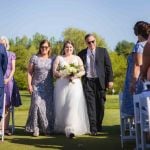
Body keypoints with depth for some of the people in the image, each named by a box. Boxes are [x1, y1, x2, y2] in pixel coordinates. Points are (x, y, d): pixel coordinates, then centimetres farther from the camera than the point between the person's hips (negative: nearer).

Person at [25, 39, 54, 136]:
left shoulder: (52, 59, 7)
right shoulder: (34, 58, 4)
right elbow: (29, 72, 4)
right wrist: (29, 85, -5)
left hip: (49, 87, 2)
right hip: (37, 86, -1)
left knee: (48, 107, -1)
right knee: (37, 105, -11)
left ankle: (48, 128, 10)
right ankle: (35, 129, -2)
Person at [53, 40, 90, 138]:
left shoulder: (77, 58, 16)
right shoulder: (59, 58, 13)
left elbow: (83, 71, 6)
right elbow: (55, 72, 4)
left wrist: (75, 75, -13)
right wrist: (64, 74, -13)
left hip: (75, 84, 0)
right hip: (62, 85, 1)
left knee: (73, 105, -14)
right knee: (61, 106, 0)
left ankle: (71, 129, -19)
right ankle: (61, 128, 14)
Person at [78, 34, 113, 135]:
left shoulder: (103, 51, 6)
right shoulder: (82, 53, 7)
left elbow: (108, 66, 4)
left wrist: (110, 80, -2)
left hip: (100, 81, 0)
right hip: (88, 82, 0)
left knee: (100, 105, 6)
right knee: (91, 105, -4)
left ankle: (99, 126, 22)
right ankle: (93, 128, -2)